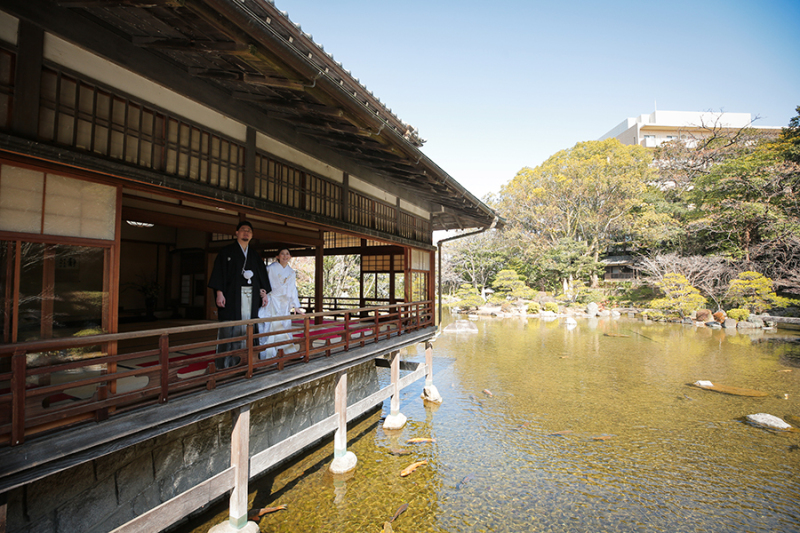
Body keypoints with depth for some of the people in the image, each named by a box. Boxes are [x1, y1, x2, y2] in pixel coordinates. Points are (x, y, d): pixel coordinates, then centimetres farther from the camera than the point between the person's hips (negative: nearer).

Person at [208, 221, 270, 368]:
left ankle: (240, 360, 10)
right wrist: (219, 293, -13)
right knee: (229, 328, -6)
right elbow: (219, 272, -3)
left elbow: (262, 275, 15)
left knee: (246, 328, 2)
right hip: (232, 295, -4)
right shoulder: (227, 252, 5)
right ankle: (224, 363, 2)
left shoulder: (255, 255, 17)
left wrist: (264, 293, 5)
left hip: (250, 296, 4)